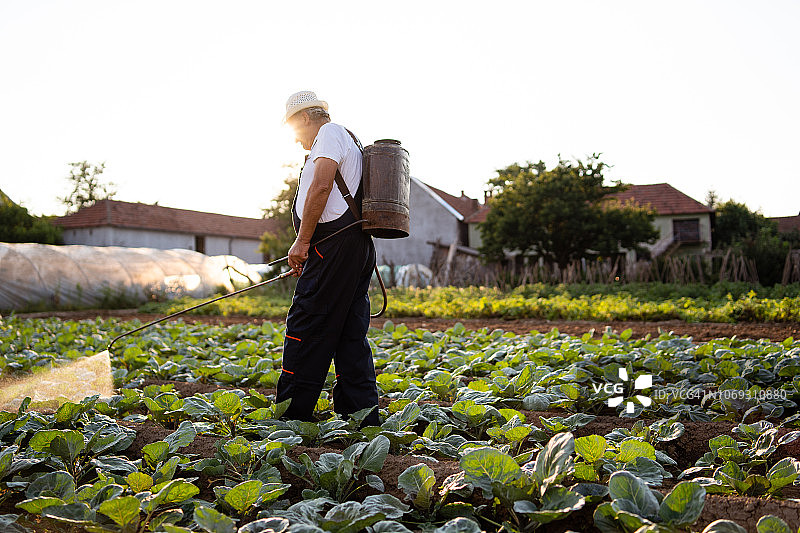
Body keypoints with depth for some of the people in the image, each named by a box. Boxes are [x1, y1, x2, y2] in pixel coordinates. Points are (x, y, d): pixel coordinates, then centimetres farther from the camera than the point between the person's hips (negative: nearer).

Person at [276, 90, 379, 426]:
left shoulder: (329, 132, -1)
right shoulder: (352, 142, 29)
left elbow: (321, 186, -18)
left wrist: (302, 241, -16)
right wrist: (311, 257, 26)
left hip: (335, 244, -10)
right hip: (359, 247, 10)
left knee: (306, 327, -7)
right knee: (350, 335, 7)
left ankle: (290, 419, -3)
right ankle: (362, 420, 8)